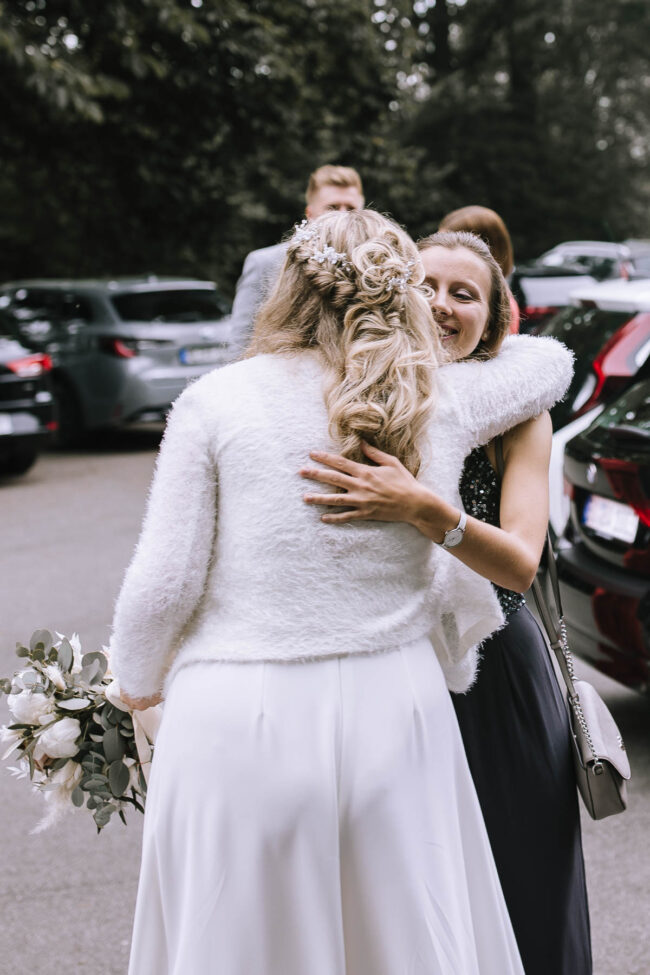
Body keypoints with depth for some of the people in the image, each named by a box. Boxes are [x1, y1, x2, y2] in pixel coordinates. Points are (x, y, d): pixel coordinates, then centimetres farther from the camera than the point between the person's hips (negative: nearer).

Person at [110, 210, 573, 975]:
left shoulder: (216, 401, -4)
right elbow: (551, 361, 25)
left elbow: (163, 584, -6)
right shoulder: (442, 401, 4)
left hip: (242, 720, -2)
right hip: (392, 715, 2)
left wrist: (137, 682, 12)